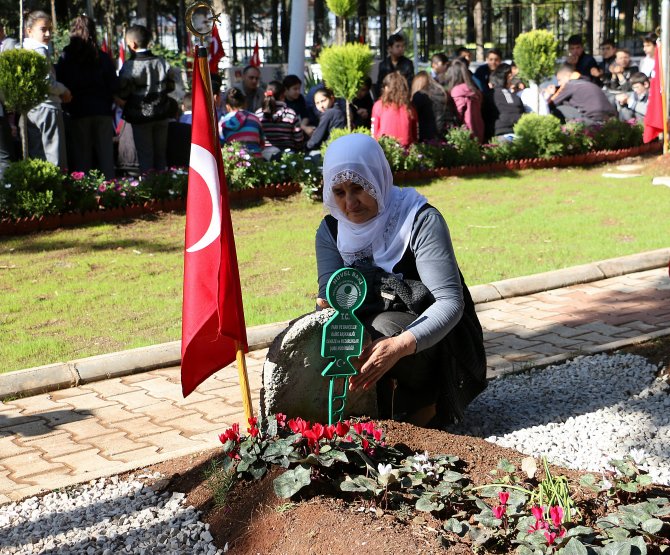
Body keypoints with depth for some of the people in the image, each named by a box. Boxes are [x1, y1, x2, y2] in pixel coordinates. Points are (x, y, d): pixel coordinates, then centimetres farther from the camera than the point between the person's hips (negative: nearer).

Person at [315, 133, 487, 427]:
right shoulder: (331, 230, 1)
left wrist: (400, 345, -44)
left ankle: (421, 405, -9)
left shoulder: (422, 221, -17)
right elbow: (329, 293, -8)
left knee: (384, 328, -35)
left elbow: (451, 301, -25)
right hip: (366, 329, 5)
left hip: (430, 338, -5)